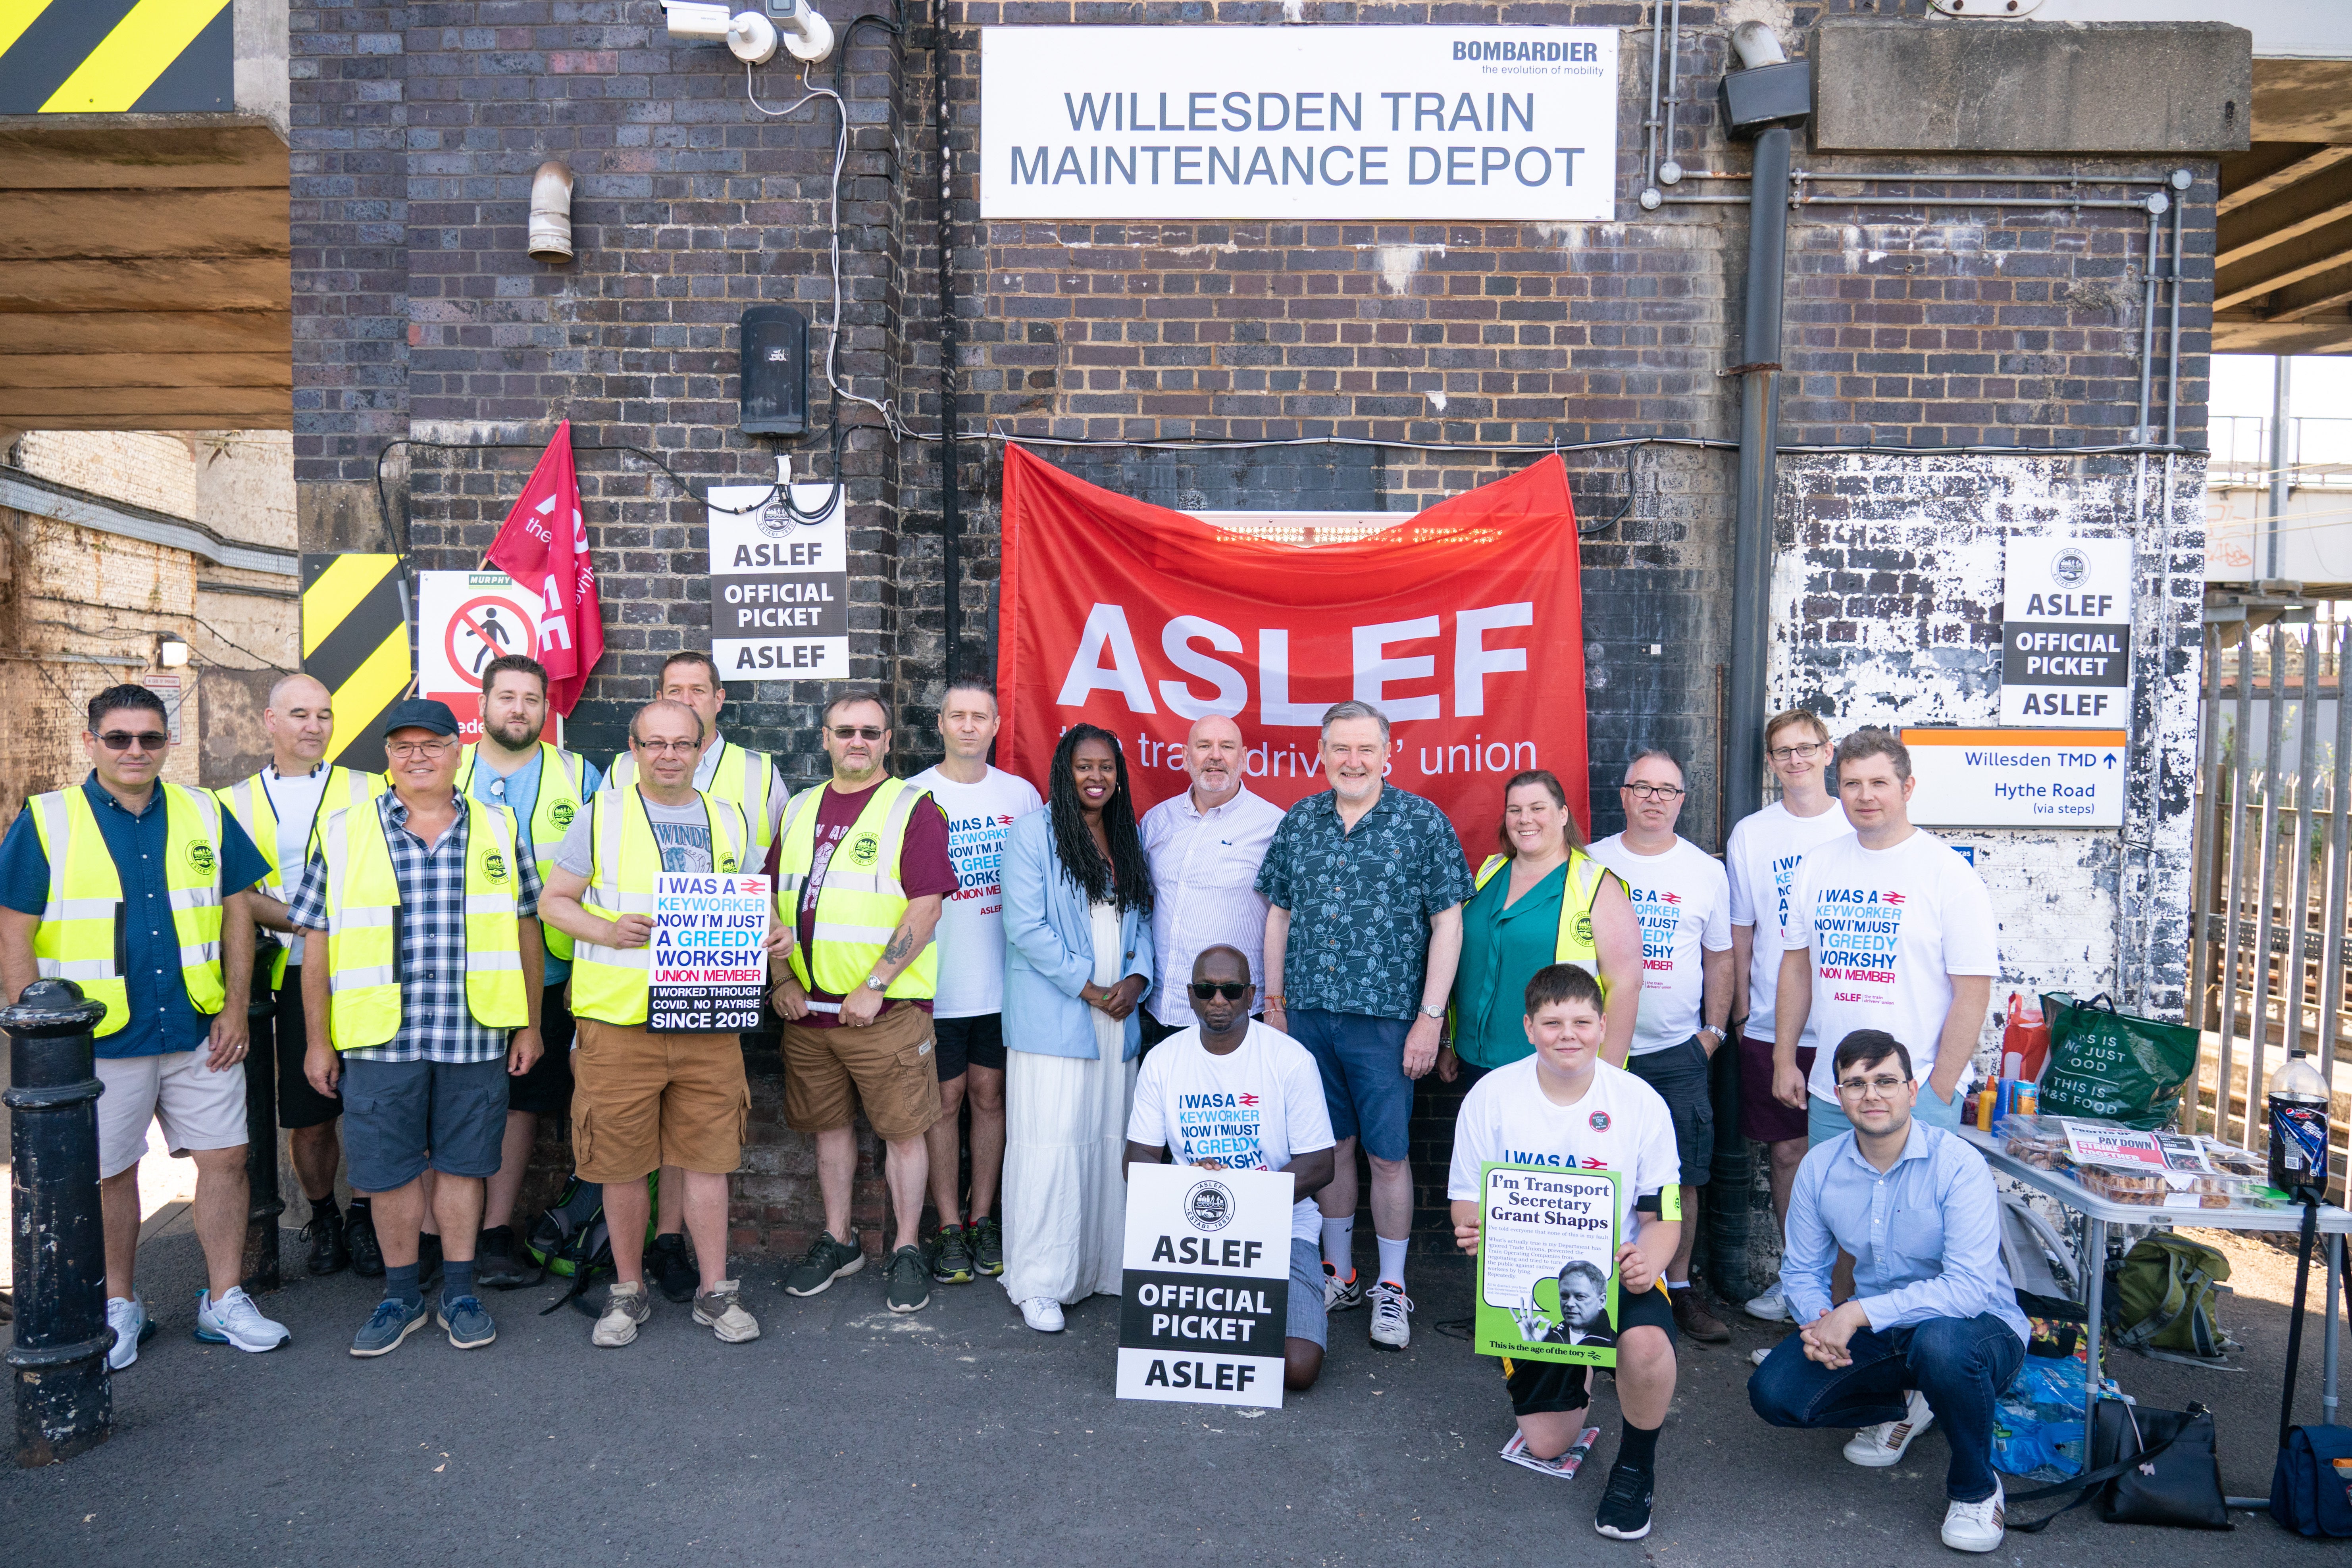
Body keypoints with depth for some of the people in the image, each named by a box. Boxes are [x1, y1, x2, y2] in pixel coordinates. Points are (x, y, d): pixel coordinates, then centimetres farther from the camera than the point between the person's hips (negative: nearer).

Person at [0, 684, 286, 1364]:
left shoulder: (206, 815, 4)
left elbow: (237, 912, 9)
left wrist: (236, 1008, 2)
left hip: (200, 1033, 2)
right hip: (99, 1041, -2)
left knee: (225, 1158, 4)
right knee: (111, 1174, 10)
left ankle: (224, 1301, 18)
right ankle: (121, 1307, 29)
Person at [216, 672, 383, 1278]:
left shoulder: (370, 791, 7)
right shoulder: (237, 803, 11)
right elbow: (234, 895, 3)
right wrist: (305, 921, -12)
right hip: (292, 981, 1)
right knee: (307, 1117, 7)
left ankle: (365, 1219, 18)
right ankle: (323, 1219, 28)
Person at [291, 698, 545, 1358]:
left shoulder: (498, 830, 6)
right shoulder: (345, 833, 3)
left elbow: (525, 930, 10)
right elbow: (318, 944, 4)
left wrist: (530, 1026, 8)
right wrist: (318, 1040, 2)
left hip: (476, 1039, 1)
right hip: (379, 1040, 0)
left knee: (462, 1163, 9)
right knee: (389, 1172, 8)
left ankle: (459, 1292, 23)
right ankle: (402, 1296, 25)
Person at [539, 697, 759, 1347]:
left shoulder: (730, 820, 13)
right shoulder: (601, 816, 3)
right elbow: (553, 902, 5)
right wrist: (605, 931, -13)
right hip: (619, 1019, -2)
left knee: (708, 1156, 5)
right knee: (622, 1162, 6)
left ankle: (715, 1291, 18)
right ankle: (628, 1291, 23)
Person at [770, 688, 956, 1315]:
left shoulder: (913, 809, -5)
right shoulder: (798, 811, 13)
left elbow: (925, 909, -13)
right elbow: (775, 905, 15)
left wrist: (873, 987, -16)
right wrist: (783, 979, 3)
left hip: (886, 1007, -5)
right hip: (808, 1006, 5)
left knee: (902, 1128, 2)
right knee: (829, 1124, 15)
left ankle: (907, 1251, 16)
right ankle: (837, 1240, 30)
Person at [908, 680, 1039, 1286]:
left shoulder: (1021, 795, 6)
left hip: (1004, 979, 2)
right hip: (938, 980, -2)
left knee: (989, 1093, 10)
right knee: (946, 1098, 5)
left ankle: (984, 1218, 21)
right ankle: (949, 1227, 15)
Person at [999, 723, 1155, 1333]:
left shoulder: (1130, 839, 14)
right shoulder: (1033, 833, -4)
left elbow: (1143, 920, 14)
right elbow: (1027, 927, -11)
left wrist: (1137, 978, -5)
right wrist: (1087, 987, -12)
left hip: (1119, 1018, 6)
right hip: (1053, 1018, -5)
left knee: (1111, 1139, 9)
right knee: (1051, 1142, -5)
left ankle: (1105, 1268, 20)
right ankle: (1040, 1283, 4)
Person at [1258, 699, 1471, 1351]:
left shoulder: (1423, 822, -3)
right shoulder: (1299, 821, 8)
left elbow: (1447, 921, -4)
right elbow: (1278, 913, 14)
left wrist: (1431, 1016, -9)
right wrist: (1273, 1001, 10)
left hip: (1385, 1017, -3)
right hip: (1308, 1013, 4)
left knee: (1388, 1154, 2)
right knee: (1331, 1146, 13)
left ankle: (1392, 1289, 18)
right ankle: (1338, 1275, 27)